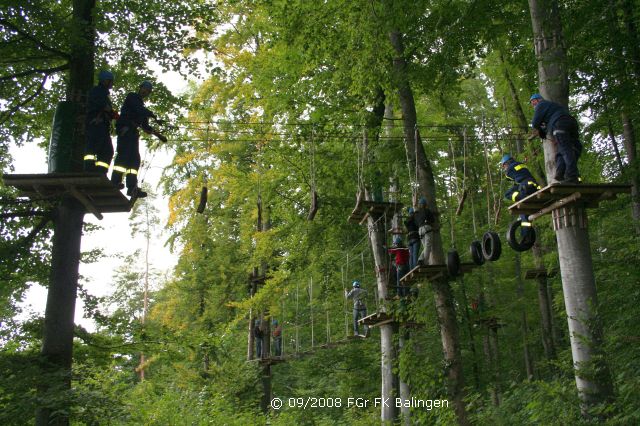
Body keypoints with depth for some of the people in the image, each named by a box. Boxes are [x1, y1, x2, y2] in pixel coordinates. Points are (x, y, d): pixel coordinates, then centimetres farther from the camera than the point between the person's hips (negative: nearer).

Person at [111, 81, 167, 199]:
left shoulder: (141, 105, 30)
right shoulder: (132, 97, 10)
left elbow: (145, 126, 26)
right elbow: (138, 108, -12)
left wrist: (158, 134, 19)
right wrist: (152, 115, -12)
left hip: (132, 131, 8)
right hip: (125, 128, -8)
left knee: (135, 158, -1)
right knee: (124, 153, -22)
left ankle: (132, 188, -6)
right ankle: (115, 181, -29)